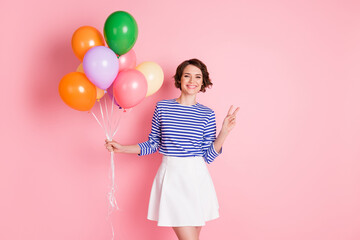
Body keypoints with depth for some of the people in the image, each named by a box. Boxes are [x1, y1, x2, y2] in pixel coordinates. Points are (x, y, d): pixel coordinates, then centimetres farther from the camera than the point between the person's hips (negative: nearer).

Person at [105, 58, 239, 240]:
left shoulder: (207, 114, 3)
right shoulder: (162, 107, 1)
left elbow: (209, 156, 1)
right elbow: (153, 144, 9)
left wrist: (225, 131, -8)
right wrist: (122, 149, 3)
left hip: (197, 178, 2)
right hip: (171, 177, -1)